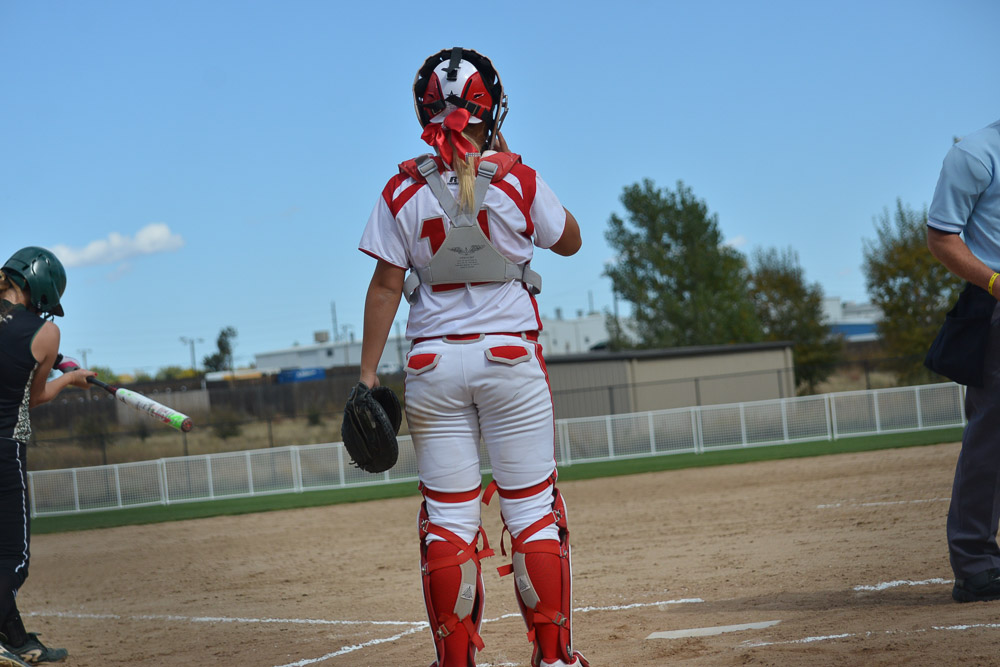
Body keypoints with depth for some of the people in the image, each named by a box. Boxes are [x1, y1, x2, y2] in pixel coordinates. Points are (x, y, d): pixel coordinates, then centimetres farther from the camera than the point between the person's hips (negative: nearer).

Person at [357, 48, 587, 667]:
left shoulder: (404, 191, -2)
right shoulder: (518, 180, -5)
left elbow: (386, 286, -3)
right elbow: (570, 239, 12)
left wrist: (369, 371, 1)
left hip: (434, 362, 1)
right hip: (511, 355, -1)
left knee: (448, 517, 5)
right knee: (533, 509, 5)